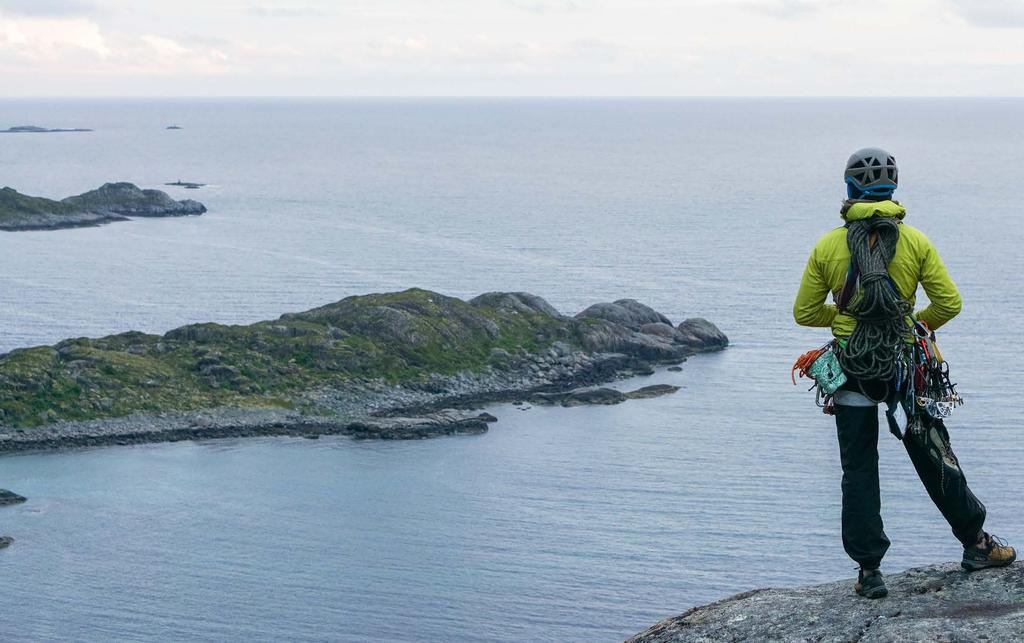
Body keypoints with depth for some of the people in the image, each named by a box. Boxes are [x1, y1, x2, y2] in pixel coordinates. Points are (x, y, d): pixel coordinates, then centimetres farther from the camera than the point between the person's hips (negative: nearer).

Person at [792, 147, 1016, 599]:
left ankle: (869, 570, 5)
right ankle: (976, 544, 26)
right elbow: (949, 303, -4)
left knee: (859, 471, 7)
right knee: (934, 459, 15)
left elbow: (804, 313, 1)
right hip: (905, 367, 0)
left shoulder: (827, 246, -4)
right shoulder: (916, 242, -4)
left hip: (851, 374, 0)